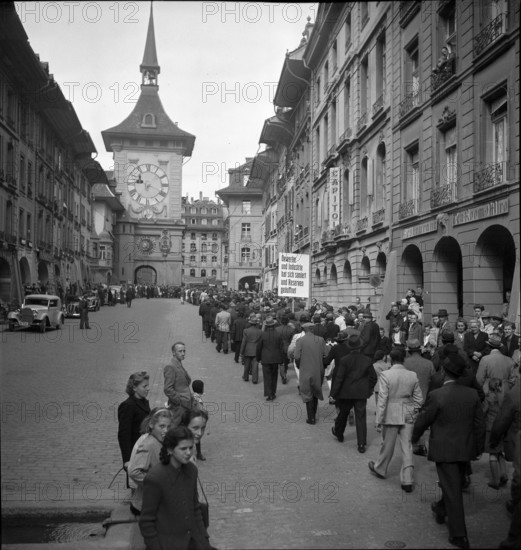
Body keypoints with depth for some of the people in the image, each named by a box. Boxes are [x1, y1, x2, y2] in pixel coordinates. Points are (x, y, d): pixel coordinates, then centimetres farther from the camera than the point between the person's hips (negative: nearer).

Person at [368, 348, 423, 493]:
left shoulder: (386, 375, -14)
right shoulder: (413, 375, -1)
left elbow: (382, 399, -14)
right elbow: (419, 399, 5)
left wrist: (379, 421, -9)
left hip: (391, 415, -3)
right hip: (408, 415, 3)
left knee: (388, 445, 14)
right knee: (407, 446, 7)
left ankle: (380, 469, 36)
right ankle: (407, 481, 8)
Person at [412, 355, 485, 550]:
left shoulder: (436, 395, -20)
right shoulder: (472, 394, -6)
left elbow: (422, 421, -9)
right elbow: (480, 424, 0)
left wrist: (415, 438, 10)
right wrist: (478, 448, 13)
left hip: (444, 451, -5)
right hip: (465, 450, 5)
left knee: (452, 491, 3)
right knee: (456, 485, 24)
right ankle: (441, 510, 47)